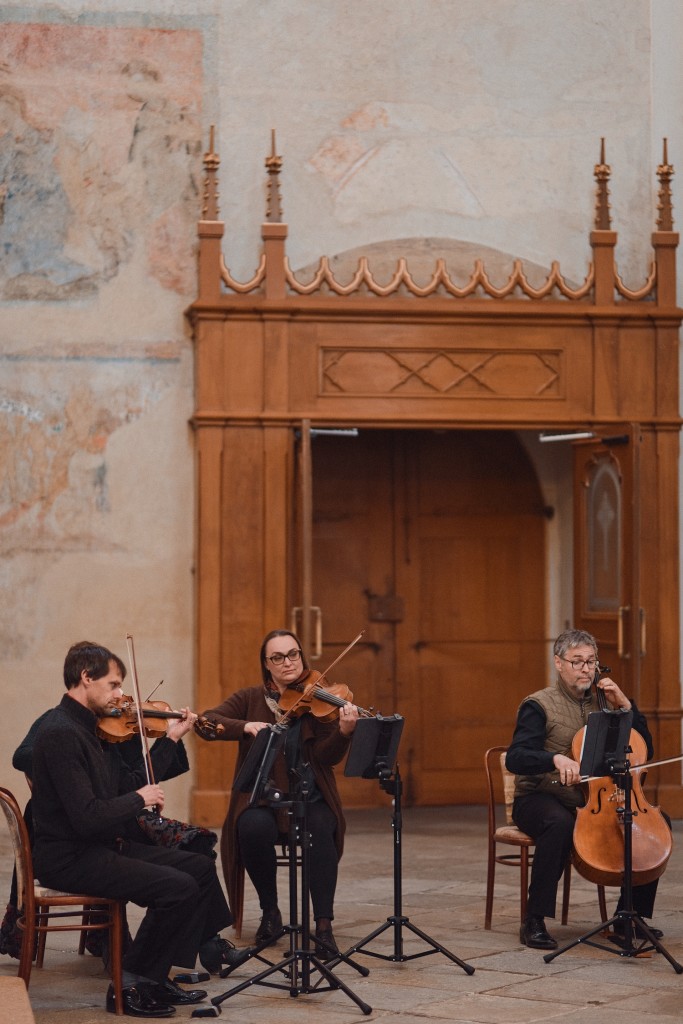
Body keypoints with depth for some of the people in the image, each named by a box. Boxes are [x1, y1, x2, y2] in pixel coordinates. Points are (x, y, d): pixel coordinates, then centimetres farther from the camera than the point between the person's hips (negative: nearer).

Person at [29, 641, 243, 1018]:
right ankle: (129, 986, -6)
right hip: (69, 858, -11)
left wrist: (171, 738, 11)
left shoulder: (90, 728, 12)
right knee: (178, 887, -21)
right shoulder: (61, 733, -20)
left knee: (201, 867, 8)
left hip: (101, 845, 11)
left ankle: (157, 977, 10)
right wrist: (139, 799, -13)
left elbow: (131, 784, 15)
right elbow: (86, 817, -27)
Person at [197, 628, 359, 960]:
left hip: (310, 799, -1)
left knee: (321, 831, -34)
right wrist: (246, 726, -22)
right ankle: (270, 912, -9)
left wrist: (345, 730, -30)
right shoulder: (251, 699, 8)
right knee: (253, 829, -33)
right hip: (262, 799, 1)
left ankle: (324, 926, -30)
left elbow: (328, 756, -10)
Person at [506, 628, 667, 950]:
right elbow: (515, 758, -18)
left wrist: (625, 705, 0)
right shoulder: (539, 705, -4)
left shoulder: (601, 704, 12)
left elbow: (644, 750, 11)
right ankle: (534, 922, -30)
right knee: (560, 824, -39)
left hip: (595, 802, 5)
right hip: (541, 800, -5)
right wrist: (556, 758, -37)